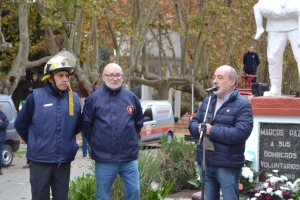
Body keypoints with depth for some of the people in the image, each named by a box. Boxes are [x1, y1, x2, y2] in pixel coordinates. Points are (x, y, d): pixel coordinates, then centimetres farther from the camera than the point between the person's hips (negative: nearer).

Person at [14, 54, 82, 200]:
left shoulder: (74, 98, 2)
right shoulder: (36, 97, -8)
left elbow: (78, 126, 16)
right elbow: (20, 124, 2)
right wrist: (35, 143, 9)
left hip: (64, 160, 3)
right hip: (40, 159, -3)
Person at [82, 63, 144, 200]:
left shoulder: (131, 97, 4)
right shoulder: (94, 98, -3)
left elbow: (139, 122, 16)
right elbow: (86, 126, 3)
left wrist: (131, 139, 12)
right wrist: (97, 143, 4)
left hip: (129, 158, 2)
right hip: (104, 159, -2)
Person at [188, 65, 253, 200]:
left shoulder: (242, 105, -9)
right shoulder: (207, 101, 13)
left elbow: (241, 133, -22)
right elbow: (193, 123, 12)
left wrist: (212, 131, -21)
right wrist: (199, 128, -13)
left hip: (228, 166, -6)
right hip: (205, 163, 6)